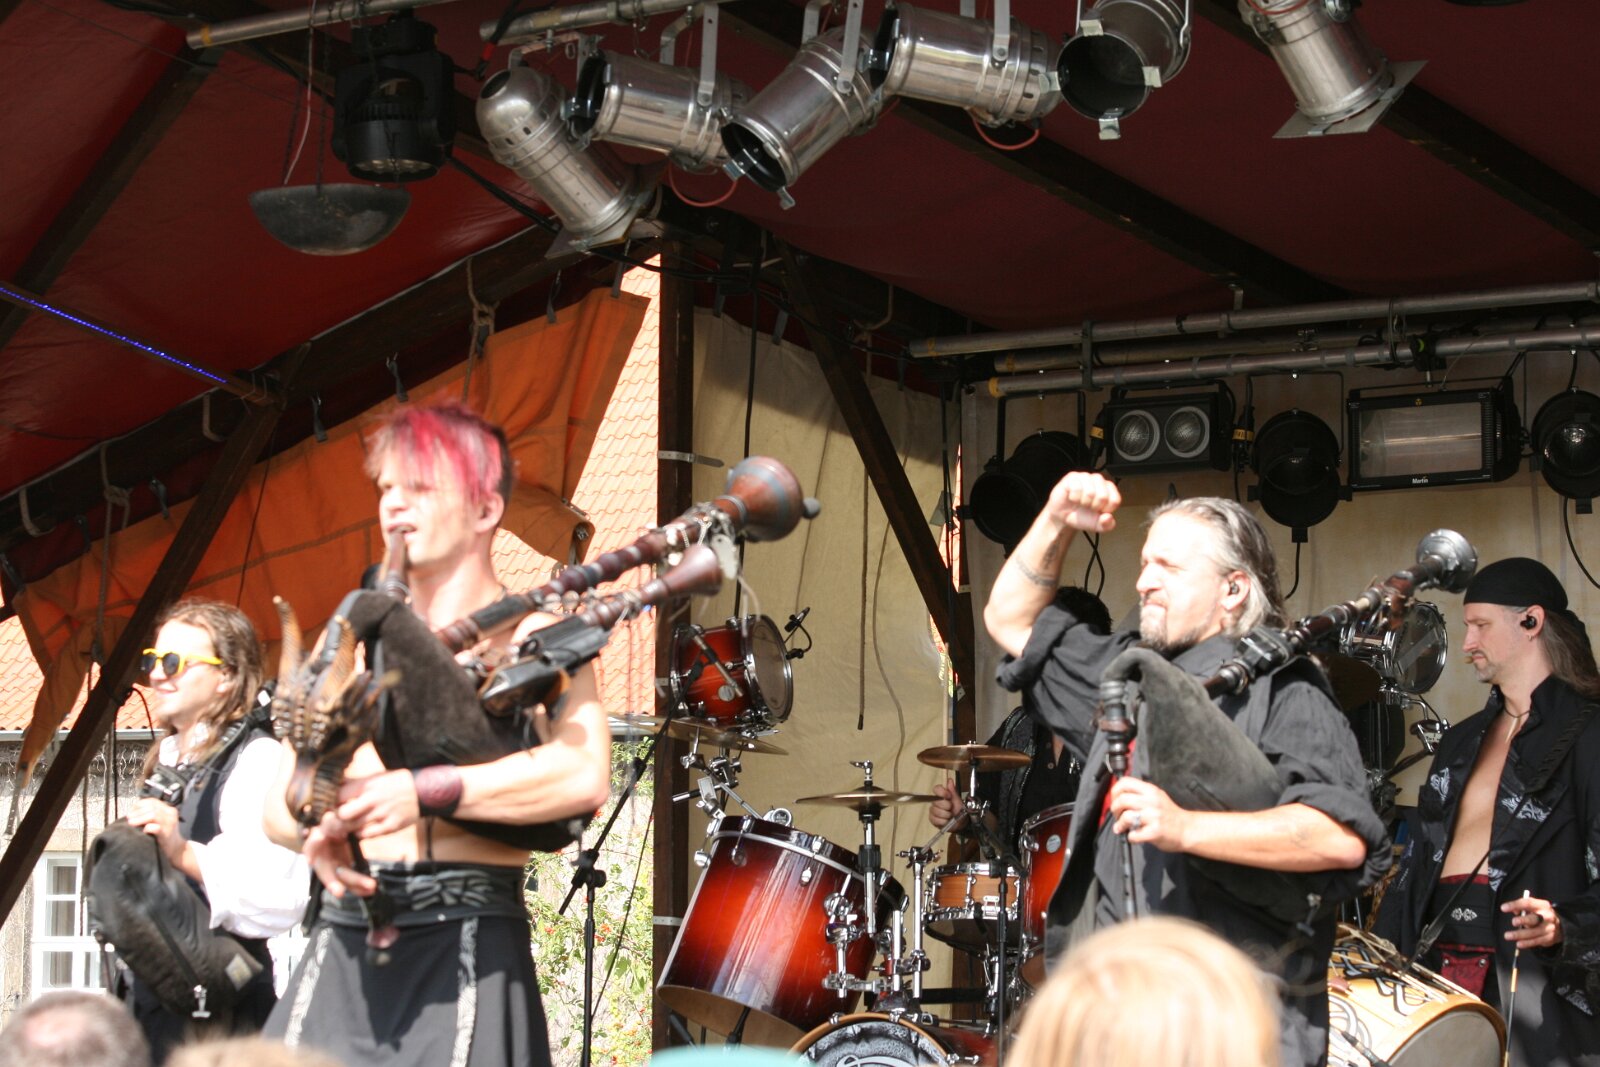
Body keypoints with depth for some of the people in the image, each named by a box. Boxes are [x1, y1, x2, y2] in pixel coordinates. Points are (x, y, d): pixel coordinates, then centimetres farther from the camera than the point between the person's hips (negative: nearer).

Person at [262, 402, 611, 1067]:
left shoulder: (533, 637, 1)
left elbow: (586, 776, -16)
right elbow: (279, 804, 15)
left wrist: (424, 792, -21)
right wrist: (316, 826, -9)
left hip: (465, 948, -4)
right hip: (344, 945, 4)